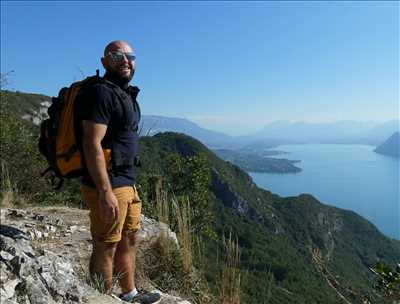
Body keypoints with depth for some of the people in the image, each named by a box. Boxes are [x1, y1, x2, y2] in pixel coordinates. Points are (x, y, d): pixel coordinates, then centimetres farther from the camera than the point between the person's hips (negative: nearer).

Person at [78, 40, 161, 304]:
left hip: (127, 183, 10)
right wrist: (106, 192, -26)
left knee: (129, 240, 19)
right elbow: (92, 144, -21)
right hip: (108, 186, -10)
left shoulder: (125, 94, 17)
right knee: (106, 247, 2)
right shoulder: (101, 93, -13)